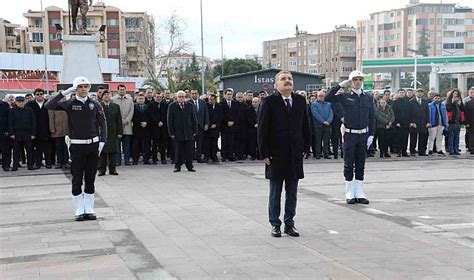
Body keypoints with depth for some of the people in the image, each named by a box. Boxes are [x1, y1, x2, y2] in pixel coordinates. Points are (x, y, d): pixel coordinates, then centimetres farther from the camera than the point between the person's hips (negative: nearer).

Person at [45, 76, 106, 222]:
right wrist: (64, 93, -15)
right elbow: (48, 106, -11)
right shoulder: (69, 104, -1)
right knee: (77, 180, 2)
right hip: (77, 146, -1)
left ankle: (89, 209, 16)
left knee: (90, 179, 8)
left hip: (93, 145, 2)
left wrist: (102, 141, -3)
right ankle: (79, 211, 11)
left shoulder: (95, 104, 5)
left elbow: (102, 123, 7)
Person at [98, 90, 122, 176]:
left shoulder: (116, 107, 10)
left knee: (113, 151, 4)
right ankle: (102, 169, 7)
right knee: (102, 152, 0)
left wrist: (119, 132, 3)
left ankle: (112, 169, 11)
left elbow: (119, 120, 9)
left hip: (113, 133, 2)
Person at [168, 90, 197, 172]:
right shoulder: (172, 106, 1)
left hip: (189, 132, 2)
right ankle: (177, 166, 12)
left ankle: (190, 166, 11)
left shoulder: (190, 105, 8)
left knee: (189, 151, 3)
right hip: (177, 133, -2)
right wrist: (171, 133, -5)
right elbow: (170, 121, 0)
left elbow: (193, 119, 9)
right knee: (178, 151, 2)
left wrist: (194, 131, 4)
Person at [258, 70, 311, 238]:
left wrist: (305, 148, 6)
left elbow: (306, 126, 11)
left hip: (295, 155, 4)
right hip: (276, 155, -3)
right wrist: (264, 153, -9)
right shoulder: (269, 102, -6)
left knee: (292, 192, 9)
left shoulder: (300, 101, 6)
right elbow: (262, 130, -6)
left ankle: (289, 224, 20)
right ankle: (275, 224, 16)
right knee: (275, 192, 7)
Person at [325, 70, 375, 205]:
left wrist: (371, 135, 1)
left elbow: (372, 118, 8)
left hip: (363, 135, 3)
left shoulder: (368, 98, 7)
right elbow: (328, 98, -12)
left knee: (360, 166, 8)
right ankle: (350, 194, 10)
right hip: (350, 135, -2)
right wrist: (340, 85, -13)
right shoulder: (345, 97, -1)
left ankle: (360, 194, 14)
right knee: (349, 165, 2)